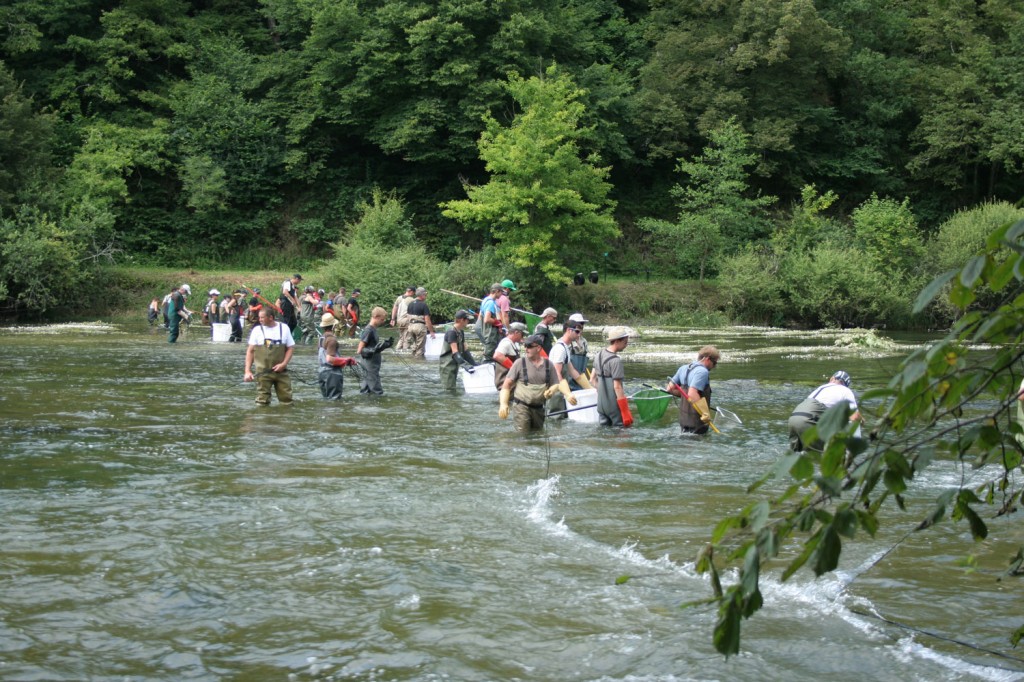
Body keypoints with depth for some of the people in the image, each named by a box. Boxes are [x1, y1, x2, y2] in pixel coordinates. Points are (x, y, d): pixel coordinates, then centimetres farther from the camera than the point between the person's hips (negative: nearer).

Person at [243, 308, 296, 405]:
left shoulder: (284, 328, 3)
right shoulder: (257, 330, 0)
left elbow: (290, 348, 6)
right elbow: (250, 351, 1)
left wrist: (284, 364, -9)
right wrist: (247, 371, -7)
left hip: (280, 370, 1)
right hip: (263, 372, -1)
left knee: (286, 401, 4)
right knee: (262, 402, -1)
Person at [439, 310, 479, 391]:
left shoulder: (461, 332, 11)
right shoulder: (451, 332, -18)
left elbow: (464, 351, 12)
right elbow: (455, 352, -26)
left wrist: (474, 363, 5)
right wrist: (464, 365, -34)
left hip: (455, 364, 9)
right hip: (448, 365, -9)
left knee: (452, 390, 11)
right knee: (448, 390, -10)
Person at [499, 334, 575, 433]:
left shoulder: (548, 364, 5)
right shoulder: (520, 363, -4)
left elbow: (556, 384, 13)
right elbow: (506, 385, -4)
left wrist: (550, 390, -12)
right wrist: (503, 404, -17)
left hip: (538, 408, 4)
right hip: (521, 406, -4)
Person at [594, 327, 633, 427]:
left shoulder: (599, 355, 8)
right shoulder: (616, 360, -17)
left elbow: (593, 378, 17)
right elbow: (617, 387, -20)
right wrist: (626, 413, -18)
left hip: (601, 403, 8)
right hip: (614, 405, -8)